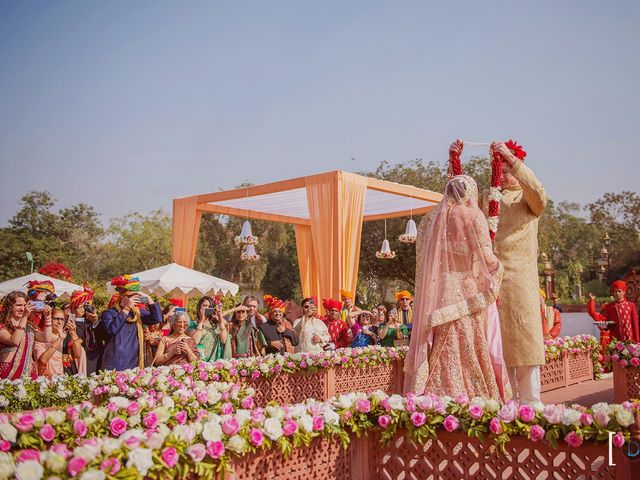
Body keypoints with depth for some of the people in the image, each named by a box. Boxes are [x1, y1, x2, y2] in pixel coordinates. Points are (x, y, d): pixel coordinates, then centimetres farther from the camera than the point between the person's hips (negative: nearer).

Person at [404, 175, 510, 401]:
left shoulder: (429, 220, 8)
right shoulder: (473, 217, -4)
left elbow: (421, 260, 11)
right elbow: (487, 259, -6)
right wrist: (498, 270, 12)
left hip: (437, 298, 4)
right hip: (469, 296, -3)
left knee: (441, 356, 5)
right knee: (472, 353, 2)